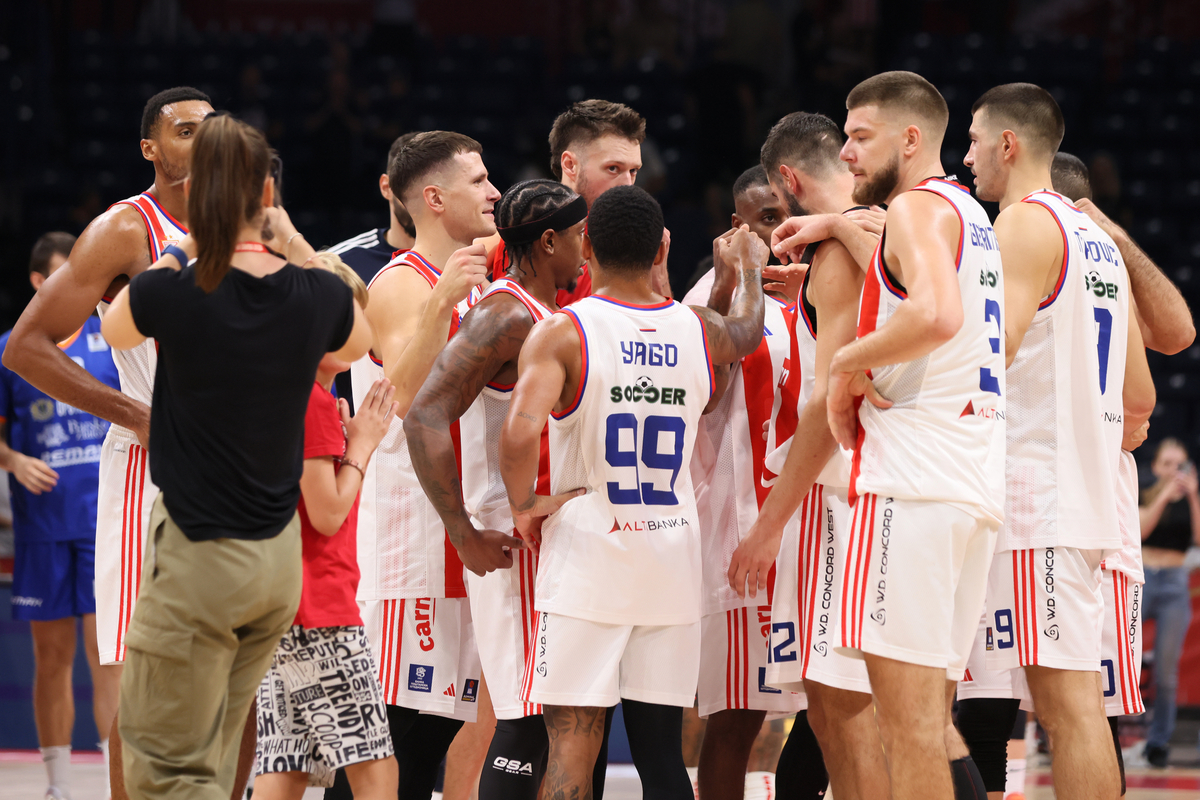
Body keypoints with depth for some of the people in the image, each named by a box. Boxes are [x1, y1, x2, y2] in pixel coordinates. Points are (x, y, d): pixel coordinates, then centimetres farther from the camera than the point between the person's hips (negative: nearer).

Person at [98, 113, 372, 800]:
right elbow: (357, 344, 22)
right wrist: (292, 242, 30)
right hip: (281, 557, 6)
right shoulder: (319, 295, -4)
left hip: (199, 562, -6)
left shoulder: (172, 293, -17)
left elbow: (114, 331, 9)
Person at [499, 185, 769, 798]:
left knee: (571, 748, -4)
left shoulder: (561, 334, -9)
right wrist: (747, 269, 51)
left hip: (586, 553, -4)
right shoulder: (700, 332, 5)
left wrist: (523, 504, -7)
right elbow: (748, 331, 31)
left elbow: (519, 431, -25)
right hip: (673, 561, 4)